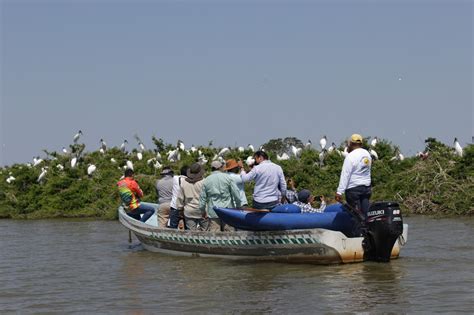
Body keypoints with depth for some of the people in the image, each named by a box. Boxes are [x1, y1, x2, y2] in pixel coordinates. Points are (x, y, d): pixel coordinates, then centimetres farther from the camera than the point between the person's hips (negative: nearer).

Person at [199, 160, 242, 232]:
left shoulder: (206, 180, 3)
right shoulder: (228, 177, -3)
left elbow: (202, 198, 7)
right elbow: (236, 194, -4)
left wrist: (203, 211, 19)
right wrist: (238, 206, 9)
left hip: (213, 212, 1)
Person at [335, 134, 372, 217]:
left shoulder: (351, 156, -14)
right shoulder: (367, 154, 9)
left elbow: (345, 175, -16)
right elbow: (367, 171, 13)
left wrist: (339, 192, -16)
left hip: (353, 189, -7)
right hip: (367, 187, 7)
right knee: (365, 212, 7)